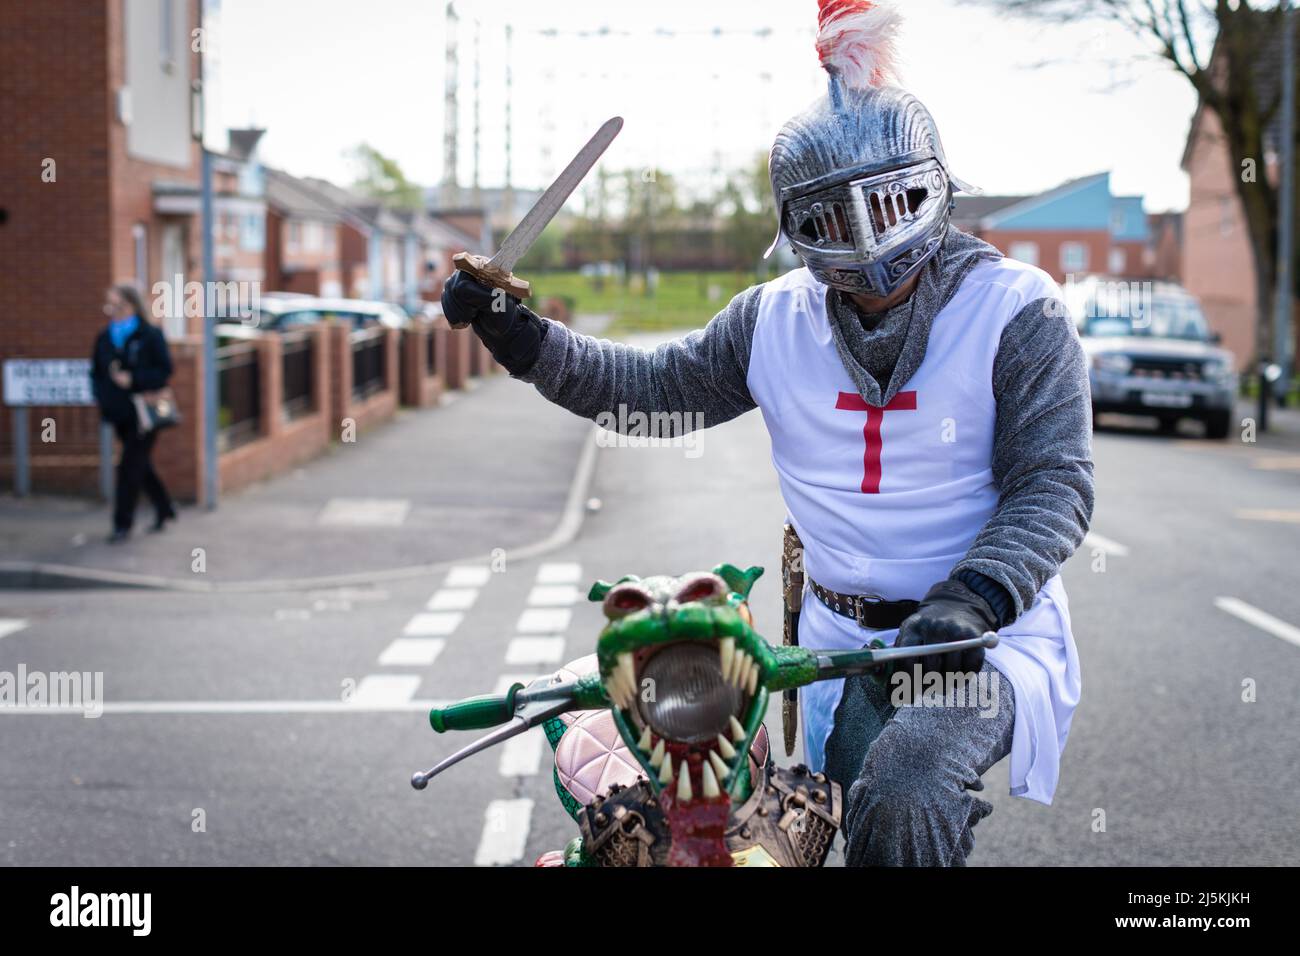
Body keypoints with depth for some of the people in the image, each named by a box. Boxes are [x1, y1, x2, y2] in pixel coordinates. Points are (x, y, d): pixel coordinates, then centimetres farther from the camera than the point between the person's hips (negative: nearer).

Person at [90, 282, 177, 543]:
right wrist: (101, 396, -2)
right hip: (120, 413, 6)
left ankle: (122, 524, 0)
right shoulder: (105, 338, 8)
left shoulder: (150, 335, -9)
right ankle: (164, 510, 31)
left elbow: (164, 370, -11)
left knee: (129, 467, -7)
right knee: (139, 465, 15)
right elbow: (96, 372, 15)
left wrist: (133, 380, -20)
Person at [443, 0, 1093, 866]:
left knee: (904, 788, -33)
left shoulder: (1016, 312, -9)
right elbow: (651, 388, 15)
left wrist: (970, 599, -30)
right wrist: (521, 339, 3)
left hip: (988, 633, -5)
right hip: (842, 640, 5)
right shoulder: (777, 321, 4)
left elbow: (1054, 486, -14)